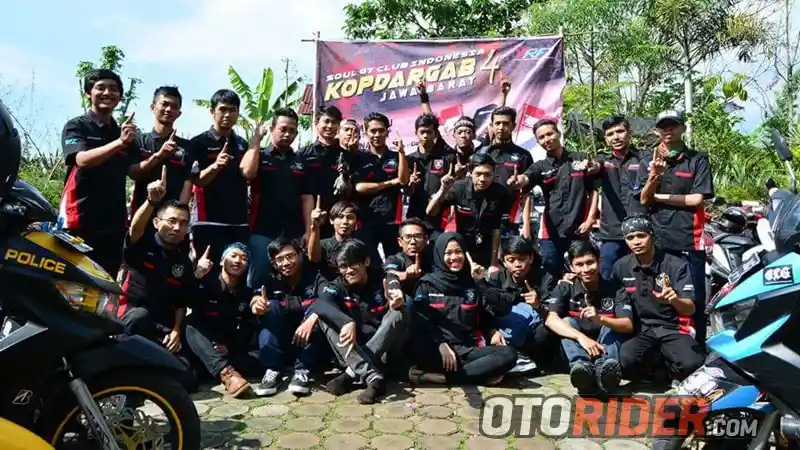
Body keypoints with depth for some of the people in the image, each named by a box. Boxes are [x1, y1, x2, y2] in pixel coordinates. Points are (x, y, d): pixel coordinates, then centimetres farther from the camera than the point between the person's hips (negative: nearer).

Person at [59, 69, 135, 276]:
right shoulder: (76, 125, 1)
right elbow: (82, 159, -19)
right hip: (81, 217, -5)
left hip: (114, 220, 5)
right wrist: (118, 143, -30)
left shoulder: (124, 132, 18)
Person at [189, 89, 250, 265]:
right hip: (208, 222, -4)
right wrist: (215, 166, -26)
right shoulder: (199, 143, 0)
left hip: (239, 222, 4)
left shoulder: (243, 144, 14)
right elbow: (197, 181, -7)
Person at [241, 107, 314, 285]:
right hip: (263, 232, -2)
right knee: (258, 281, 2)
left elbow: (307, 198, 9)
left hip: (294, 234, 3)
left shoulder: (300, 162, 13)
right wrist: (256, 138, -8)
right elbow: (247, 172, -17)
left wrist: (308, 231, 0)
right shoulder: (259, 156, 6)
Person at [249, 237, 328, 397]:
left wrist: (311, 320, -41)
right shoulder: (271, 280, 2)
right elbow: (256, 299, -16)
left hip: (311, 339, -2)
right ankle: (273, 370, -25)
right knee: (272, 306, -20)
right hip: (280, 339, 2)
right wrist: (257, 304, -41)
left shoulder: (315, 275, -6)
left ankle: (301, 370, -29)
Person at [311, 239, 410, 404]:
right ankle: (373, 377, -39)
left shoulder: (382, 283, -2)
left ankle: (351, 374, -33)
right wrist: (347, 322, -46)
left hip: (384, 349, -1)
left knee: (399, 313, -26)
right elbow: (319, 305, -27)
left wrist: (398, 303, -46)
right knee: (325, 318, -22)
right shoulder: (337, 286, -3)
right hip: (351, 349, 1)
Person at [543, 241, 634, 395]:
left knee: (611, 325, -23)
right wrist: (582, 338, -39)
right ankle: (581, 366, -52)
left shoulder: (615, 290, -3)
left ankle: (604, 367, -51)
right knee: (568, 322, -24)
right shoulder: (564, 289, -4)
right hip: (575, 353, 0)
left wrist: (600, 319, -38)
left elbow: (628, 326, -17)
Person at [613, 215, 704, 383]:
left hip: (673, 328, -1)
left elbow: (690, 309, -10)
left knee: (692, 365, -31)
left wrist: (674, 300, -32)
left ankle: (667, 367, 5)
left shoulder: (676, 265, -6)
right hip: (641, 329, 1)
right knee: (626, 361, -31)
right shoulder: (621, 266, 3)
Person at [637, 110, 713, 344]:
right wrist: (654, 175, -17)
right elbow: (644, 199, 1)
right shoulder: (648, 162, 11)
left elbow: (696, 199, -5)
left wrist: (659, 197, -3)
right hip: (657, 240, 2)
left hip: (690, 240, -2)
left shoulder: (698, 160, 4)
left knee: (693, 300, 2)